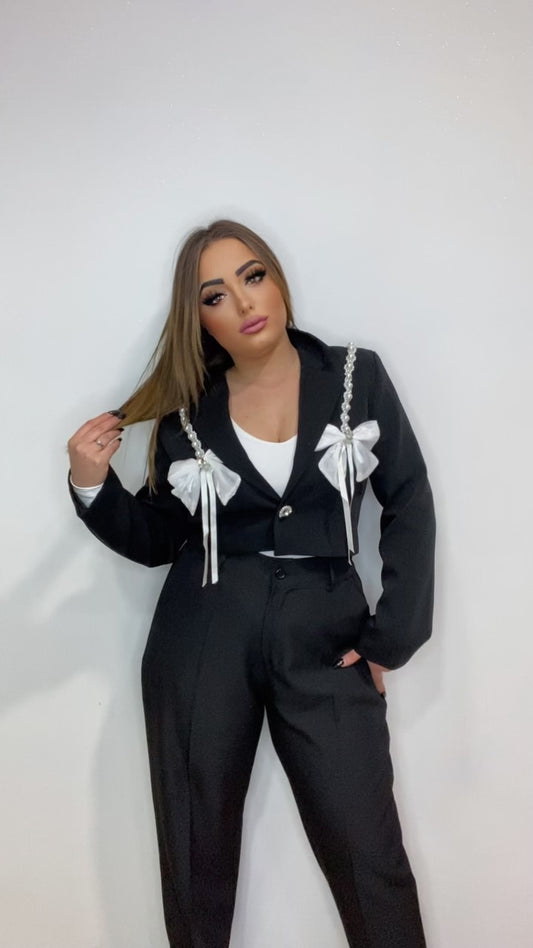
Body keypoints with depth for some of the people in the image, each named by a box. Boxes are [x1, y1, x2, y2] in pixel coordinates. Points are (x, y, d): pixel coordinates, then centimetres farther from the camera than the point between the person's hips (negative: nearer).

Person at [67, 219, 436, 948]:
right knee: (197, 849, 11)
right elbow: (157, 540, 9)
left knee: (369, 852, 0)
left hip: (324, 632, -1)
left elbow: (410, 505, 1)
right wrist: (92, 483, -9)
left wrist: (392, 637, -5)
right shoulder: (186, 413, 2)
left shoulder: (358, 376, 1)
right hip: (205, 637, 1)